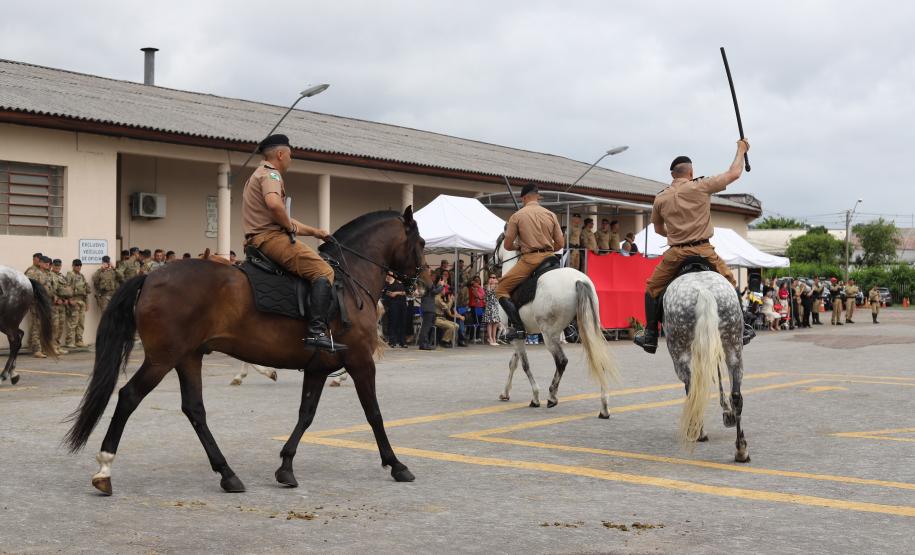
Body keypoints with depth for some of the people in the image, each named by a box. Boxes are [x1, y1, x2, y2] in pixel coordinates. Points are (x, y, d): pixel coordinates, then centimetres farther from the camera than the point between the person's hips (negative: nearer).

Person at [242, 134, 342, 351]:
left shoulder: (260, 175, 30)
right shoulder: (270, 174, -4)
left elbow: (283, 219, 30)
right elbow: (274, 204, -28)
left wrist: (315, 232, 24)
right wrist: (291, 227, -12)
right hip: (270, 237, -11)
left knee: (318, 267, 22)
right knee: (323, 271, -20)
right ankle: (317, 331, -34)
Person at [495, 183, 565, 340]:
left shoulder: (517, 216, 0)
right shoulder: (550, 215, 9)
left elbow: (507, 245, 0)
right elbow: (560, 243, 7)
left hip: (530, 259, -5)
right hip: (549, 258, 5)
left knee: (501, 289, 4)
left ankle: (519, 327, -12)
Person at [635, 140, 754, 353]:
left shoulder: (660, 198, 8)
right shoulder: (701, 186, 0)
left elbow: (658, 229, 20)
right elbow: (734, 174, 6)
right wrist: (741, 149, 21)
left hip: (676, 254, 1)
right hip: (704, 250, -1)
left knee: (652, 289, 16)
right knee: (730, 284, 19)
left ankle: (650, 336, 10)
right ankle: (742, 328, 18)